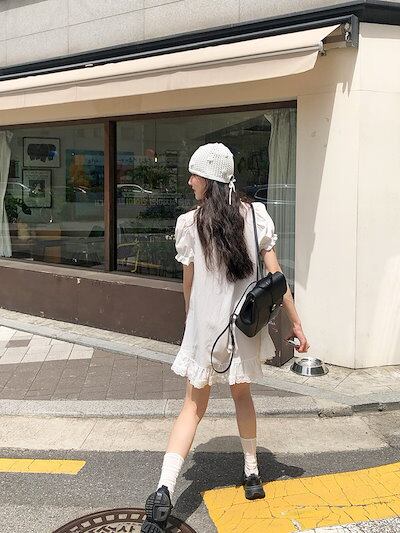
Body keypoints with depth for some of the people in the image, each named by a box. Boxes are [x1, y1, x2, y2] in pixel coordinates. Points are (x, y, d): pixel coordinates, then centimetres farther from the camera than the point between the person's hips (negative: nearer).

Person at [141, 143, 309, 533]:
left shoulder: (189, 223, -8)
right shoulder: (255, 215, -3)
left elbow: (188, 285, 2)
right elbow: (275, 276, -5)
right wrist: (296, 324, 2)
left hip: (204, 325, -2)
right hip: (244, 325, 2)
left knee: (194, 405, 6)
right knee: (242, 395, 24)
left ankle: (164, 490, -7)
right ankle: (252, 474, 32)